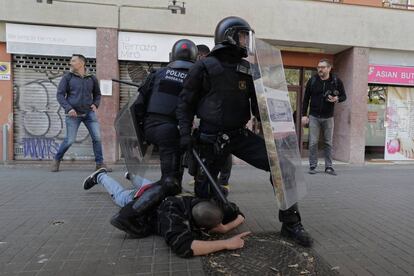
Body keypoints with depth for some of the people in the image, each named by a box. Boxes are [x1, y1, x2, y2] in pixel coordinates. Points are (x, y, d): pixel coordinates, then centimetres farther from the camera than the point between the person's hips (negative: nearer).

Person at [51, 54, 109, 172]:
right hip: (73, 114, -2)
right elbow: (60, 94, -1)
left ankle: (100, 164, 4)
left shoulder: (92, 78, 8)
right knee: (70, 140, -2)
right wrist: (68, 108, -15)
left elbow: (97, 94, 20)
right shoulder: (67, 77, 2)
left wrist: (95, 105, 1)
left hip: (89, 113, 2)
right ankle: (57, 160, 22)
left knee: (97, 137, -6)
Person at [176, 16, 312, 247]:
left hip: (241, 135, 4)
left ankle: (291, 223, 4)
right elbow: (186, 102, 1)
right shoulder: (205, 67, -3)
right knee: (205, 192, 4)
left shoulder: (248, 69, 10)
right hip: (212, 138, -3)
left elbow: (258, 105, 16)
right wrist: (185, 132, -10)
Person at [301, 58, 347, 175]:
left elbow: (344, 96, 9)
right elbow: (306, 99, 3)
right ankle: (312, 166, 11)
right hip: (314, 116, 0)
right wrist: (304, 115, -1)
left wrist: (337, 99, -15)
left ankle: (329, 167, 14)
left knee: (328, 143, 5)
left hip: (328, 117, 1)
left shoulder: (336, 81, 0)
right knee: (313, 143, 0)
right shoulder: (312, 81, 0)